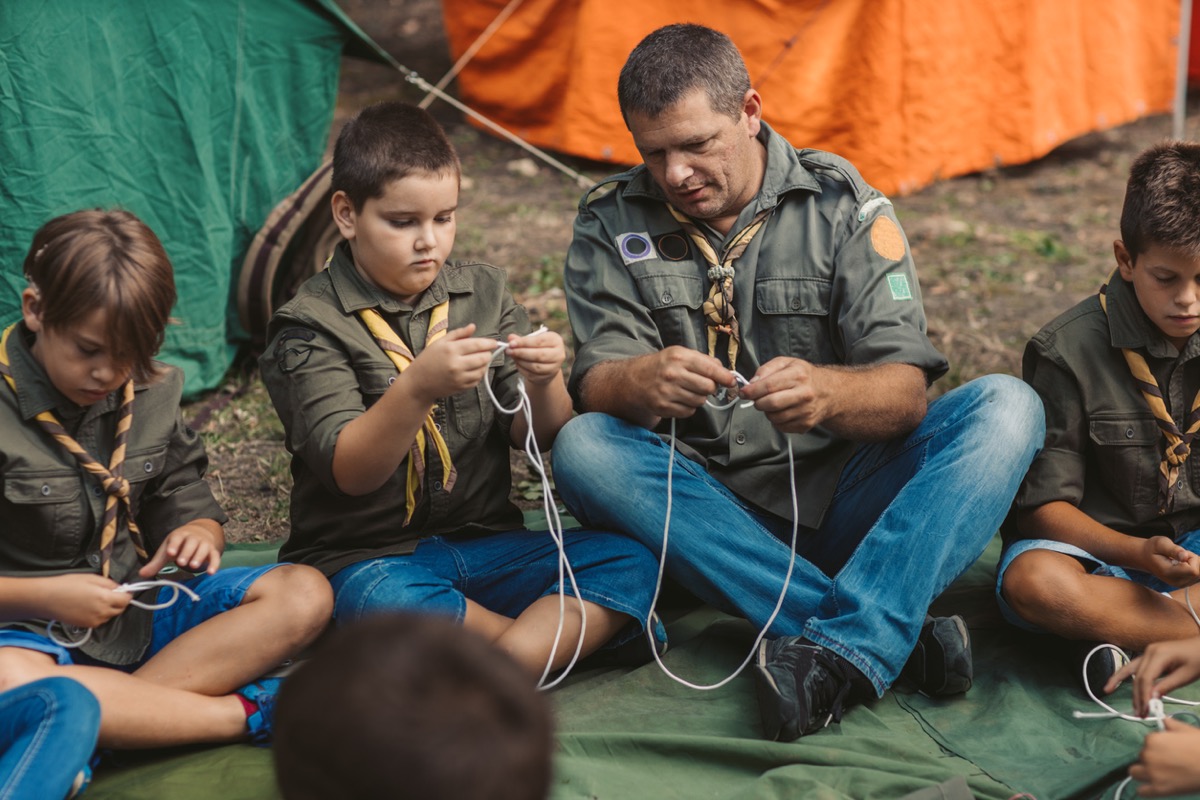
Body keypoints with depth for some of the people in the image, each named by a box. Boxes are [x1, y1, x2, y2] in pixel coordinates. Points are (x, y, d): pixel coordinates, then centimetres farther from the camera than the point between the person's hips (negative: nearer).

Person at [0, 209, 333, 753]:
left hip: (141, 611, 6)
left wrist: (199, 534, -10)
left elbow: (188, 504, 14)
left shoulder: (150, 396, 5)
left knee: (304, 595, -13)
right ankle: (250, 712, -30)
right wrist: (44, 597, -23)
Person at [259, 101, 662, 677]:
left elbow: (538, 439, 5)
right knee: (383, 602, -38)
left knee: (629, 562, -17)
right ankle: (578, 633, -17)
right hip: (366, 558, -4)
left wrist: (542, 385, -18)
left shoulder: (482, 295, 9)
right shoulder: (311, 325, -5)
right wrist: (417, 387, -32)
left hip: (483, 543, 4)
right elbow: (350, 472, -16)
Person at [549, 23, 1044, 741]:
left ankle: (837, 651, -36)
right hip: (705, 512, 1)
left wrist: (827, 391, -34)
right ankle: (893, 635, -32)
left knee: (1006, 406, -21)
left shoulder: (844, 206, -1)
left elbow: (904, 394, -11)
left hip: (844, 498, 0)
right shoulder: (613, 223, 2)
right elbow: (596, 386, -9)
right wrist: (643, 381, -34)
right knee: (583, 447, -28)